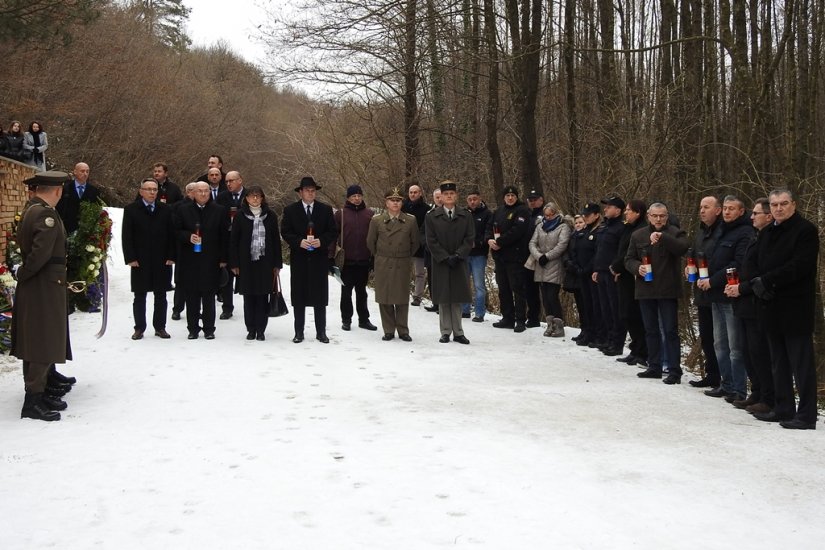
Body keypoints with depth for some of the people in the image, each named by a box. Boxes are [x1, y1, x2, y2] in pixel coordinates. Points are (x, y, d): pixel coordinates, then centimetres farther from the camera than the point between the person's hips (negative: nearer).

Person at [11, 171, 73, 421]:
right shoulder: (46, 214, -19)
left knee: (36, 345, 16)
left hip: (36, 289, 9)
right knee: (43, 345, -4)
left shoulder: (30, 209, 11)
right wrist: (24, 275, -12)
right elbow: (41, 253, -25)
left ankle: (38, 393, 26)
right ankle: (33, 401, 1)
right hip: (44, 289, -9)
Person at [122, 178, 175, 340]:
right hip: (140, 261, -2)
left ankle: (160, 327, 16)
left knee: (161, 296, 7)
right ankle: (139, 328, 14)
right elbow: (126, 236, -2)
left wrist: (171, 256, -2)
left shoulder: (166, 210, 6)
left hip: (162, 261, 2)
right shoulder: (131, 210, 1)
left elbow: (171, 234, 6)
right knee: (139, 297, 6)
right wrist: (130, 258, -9)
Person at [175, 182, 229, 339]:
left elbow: (224, 236, 3)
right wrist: (188, 237, -13)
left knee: (209, 296, 3)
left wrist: (223, 258, -1)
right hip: (189, 260, 1)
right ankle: (193, 328, 13)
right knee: (191, 296, 4)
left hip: (210, 260, -1)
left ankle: (209, 328, 12)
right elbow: (177, 231, 8)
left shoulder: (219, 211, 4)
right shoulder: (184, 209, 6)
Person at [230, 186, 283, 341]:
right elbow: (233, 240, 4)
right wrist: (234, 264, -1)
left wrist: (277, 264, 3)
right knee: (248, 297, 5)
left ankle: (260, 330, 8)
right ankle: (251, 329, 14)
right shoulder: (240, 216, 3)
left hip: (265, 262, 0)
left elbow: (276, 240, 6)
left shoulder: (270, 216, 5)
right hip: (246, 263, 0)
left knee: (263, 296, 1)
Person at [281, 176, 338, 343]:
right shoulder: (290, 210, 3)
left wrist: (321, 241, -14)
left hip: (319, 259, 0)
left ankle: (321, 332, 11)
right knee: (298, 297, 4)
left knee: (320, 296, 4)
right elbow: (285, 232, 0)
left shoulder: (326, 209, 5)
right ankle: (299, 332, 12)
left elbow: (333, 232, 3)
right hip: (299, 259, 0)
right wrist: (299, 242, -16)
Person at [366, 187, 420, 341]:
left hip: (402, 265, 0)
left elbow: (415, 243, 10)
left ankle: (403, 330, 13)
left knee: (402, 299, 3)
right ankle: (389, 331, 13)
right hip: (383, 266, 0)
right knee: (384, 299, 3)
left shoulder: (411, 220, 1)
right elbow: (370, 242, 10)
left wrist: (406, 257, 11)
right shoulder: (376, 220, 1)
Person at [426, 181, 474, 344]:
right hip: (440, 263, -1)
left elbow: (470, 239, 1)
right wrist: (446, 258, -10)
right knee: (443, 299, 2)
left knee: (457, 299, 3)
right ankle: (445, 332, 8)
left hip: (459, 263, 1)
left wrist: (457, 255, -11)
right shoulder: (431, 217, 3)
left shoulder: (466, 216, 6)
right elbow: (431, 241, -2)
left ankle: (458, 332, 7)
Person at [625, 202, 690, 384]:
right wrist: (637, 267, -10)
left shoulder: (675, 233, -2)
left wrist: (662, 237, -34)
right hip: (645, 289, 5)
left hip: (668, 290, -5)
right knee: (651, 330, 13)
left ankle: (674, 371, -2)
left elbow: (683, 247, -23)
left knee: (670, 330, -4)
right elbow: (628, 259, 12)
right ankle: (654, 367, 23)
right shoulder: (638, 235, 9)